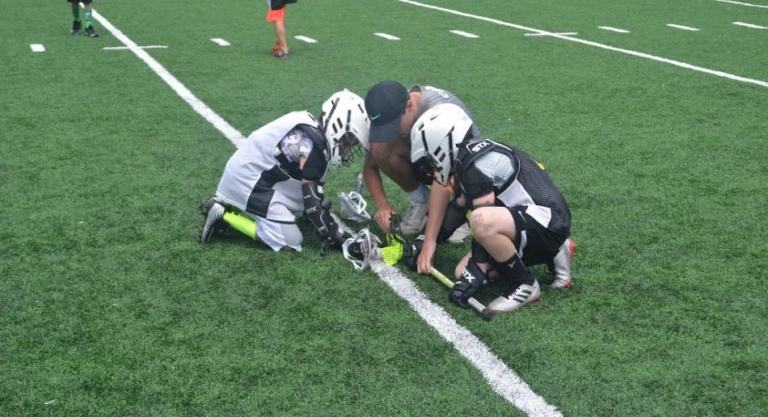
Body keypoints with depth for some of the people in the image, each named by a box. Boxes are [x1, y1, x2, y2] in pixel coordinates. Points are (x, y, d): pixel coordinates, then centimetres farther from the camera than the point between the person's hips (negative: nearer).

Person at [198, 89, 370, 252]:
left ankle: (228, 205, 11)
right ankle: (224, 214, -6)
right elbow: (312, 203, -18)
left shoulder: (310, 130, 7)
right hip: (247, 182, -10)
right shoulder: (313, 146, -22)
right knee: (290, 243, -8)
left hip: (246, 174, 10)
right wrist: (338, 238, -11)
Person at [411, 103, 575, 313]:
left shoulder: (475, 165, -19)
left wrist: (475, 272, -18)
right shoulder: (472, 155, 12)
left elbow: (482, 221, -21)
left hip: (548, 222, -10)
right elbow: (459, 208, 23)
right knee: (464, 272, 5)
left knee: (482, 221, -36)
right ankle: (551, 254, 12)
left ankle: (524, 285, -12)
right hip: (530, 223, 10)